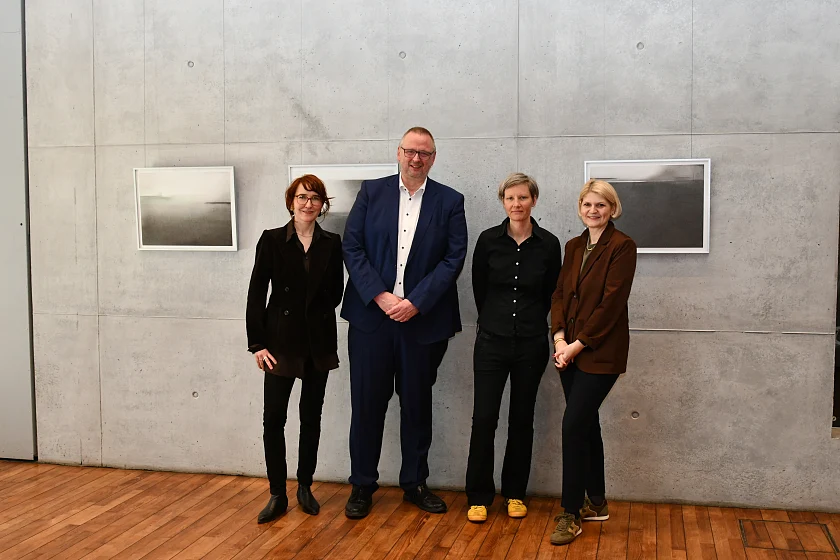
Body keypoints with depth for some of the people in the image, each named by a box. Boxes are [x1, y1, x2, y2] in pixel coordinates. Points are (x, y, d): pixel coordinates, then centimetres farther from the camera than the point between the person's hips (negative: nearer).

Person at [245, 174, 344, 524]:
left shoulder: (332, 244, 3)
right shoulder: (272, 240, -3)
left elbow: (336, 291, 10)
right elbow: (256, 294, -4)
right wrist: (257, 344, -8)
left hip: (319, 343, 2)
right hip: (282, 341, -2)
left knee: (311, 416, 11)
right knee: (273, 417, -3)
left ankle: (305, 487, 25)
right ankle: (277, 495, 9)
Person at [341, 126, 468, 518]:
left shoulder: (450, 202, 3)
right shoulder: (371, 192, 4)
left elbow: (454, 258, -4)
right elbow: (352, 248, -1)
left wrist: (415, 302, -13)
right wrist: (380, 296, -12)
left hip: (423, 319, 0)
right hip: (371, 313, 0)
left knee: (417, 404, 11)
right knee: (367, 402, 5)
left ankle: (415, 483, 26)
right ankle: (362, 486, 19)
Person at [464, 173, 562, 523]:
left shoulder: (548, 244, -3)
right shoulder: (488, 240, -4)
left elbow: (551, 294, 9)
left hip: (531, 344, 1)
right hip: (491, 341, -1)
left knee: (522, 419, 10)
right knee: (484, 418, -2)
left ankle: (515, 492, 25)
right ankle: (479, 496, 12)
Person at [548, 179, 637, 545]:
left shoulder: (622, 247, -8)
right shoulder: (574, 247, 12)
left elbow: (611, 303, -14)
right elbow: (560, 294, 9)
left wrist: (578, 343, -15)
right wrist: (559, 337, -6)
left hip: (601, 353, -6)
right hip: (570, 351, 7)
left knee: (574, 425, -10)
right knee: (587, 424, 13)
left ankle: (570, 514, 1)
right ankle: (596, 503, 27)